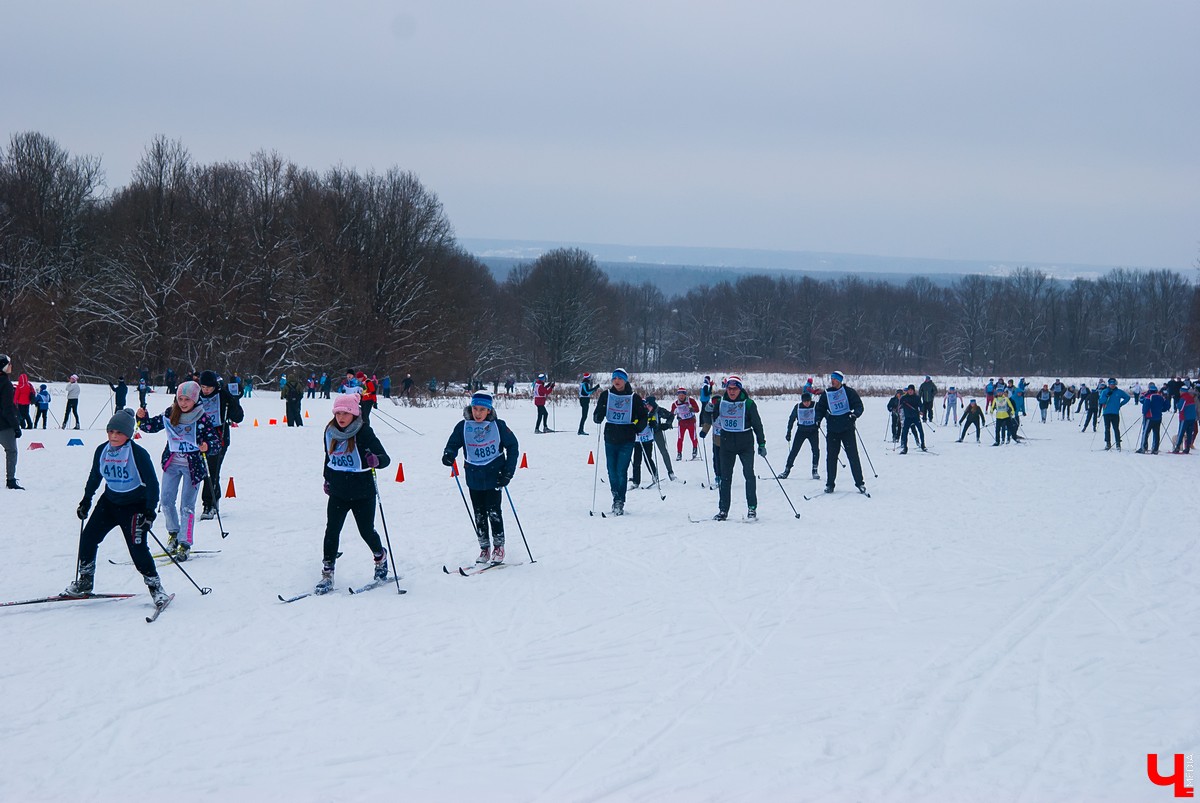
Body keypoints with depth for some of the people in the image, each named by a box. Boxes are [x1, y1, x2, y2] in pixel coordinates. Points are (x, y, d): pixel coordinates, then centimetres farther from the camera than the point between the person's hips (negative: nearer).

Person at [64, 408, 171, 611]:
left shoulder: (138, 454, -19)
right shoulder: (102, 451, -3)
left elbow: (152, 483, -16)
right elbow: (95, 476, 15)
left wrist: (150, 511, -22)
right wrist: (86, 500, 14)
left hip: (135, 505, -6)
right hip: (109, 502, 6)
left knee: (137, 547, -14)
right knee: (88, 537, 0)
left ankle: (155, 587, 2)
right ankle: (84, 582, 18)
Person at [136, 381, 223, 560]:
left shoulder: (202, 418, -13)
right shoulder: (170, 414, -3)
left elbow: (216, 443, -13)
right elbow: (152, 426, 7)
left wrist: (207, 446, -34)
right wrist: (143, 418, -12)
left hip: (193, 466, -4)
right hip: (172, 464, 4)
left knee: (187, 506, -4)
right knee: (166, 501, 5)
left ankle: (185, 544, 5)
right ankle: (173, 533, 30)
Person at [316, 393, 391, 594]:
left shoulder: (364, 433, -14)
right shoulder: (330, 432, 1)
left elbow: (385, 458, -17)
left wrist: (376, 460, -38)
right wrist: (327, 479, 19)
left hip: (362, 494, -3)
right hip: (338, 493, 3)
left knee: (367, 531, 6)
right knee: (332, 531, -8)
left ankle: (381, 557, 37)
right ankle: (327, 575, -4)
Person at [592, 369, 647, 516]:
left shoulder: (634, 398, 1)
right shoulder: (606, 395, 6)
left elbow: (643, 417, 9)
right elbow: (598, 417, 8)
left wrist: (638, 428, -9)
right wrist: (598, 417, -15)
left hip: (626, 440, -3)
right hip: (610, 439, 3)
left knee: (621, 471, -10)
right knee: (612, 470, 6)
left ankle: (620, 502, -7)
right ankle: (616, 497, 23)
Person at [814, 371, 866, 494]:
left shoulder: (849, 392, 1)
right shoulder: (826, 394, 10)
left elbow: (859, 405, -1)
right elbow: (820, 408, 16)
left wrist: (855, 413, -21)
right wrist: (818, 418, -3)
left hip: (847, 428, -3)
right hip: (832, 429, 3)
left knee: (853, 456, -4)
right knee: (831, 456, 2)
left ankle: (860, 483, 2)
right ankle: (830, 484, 10)